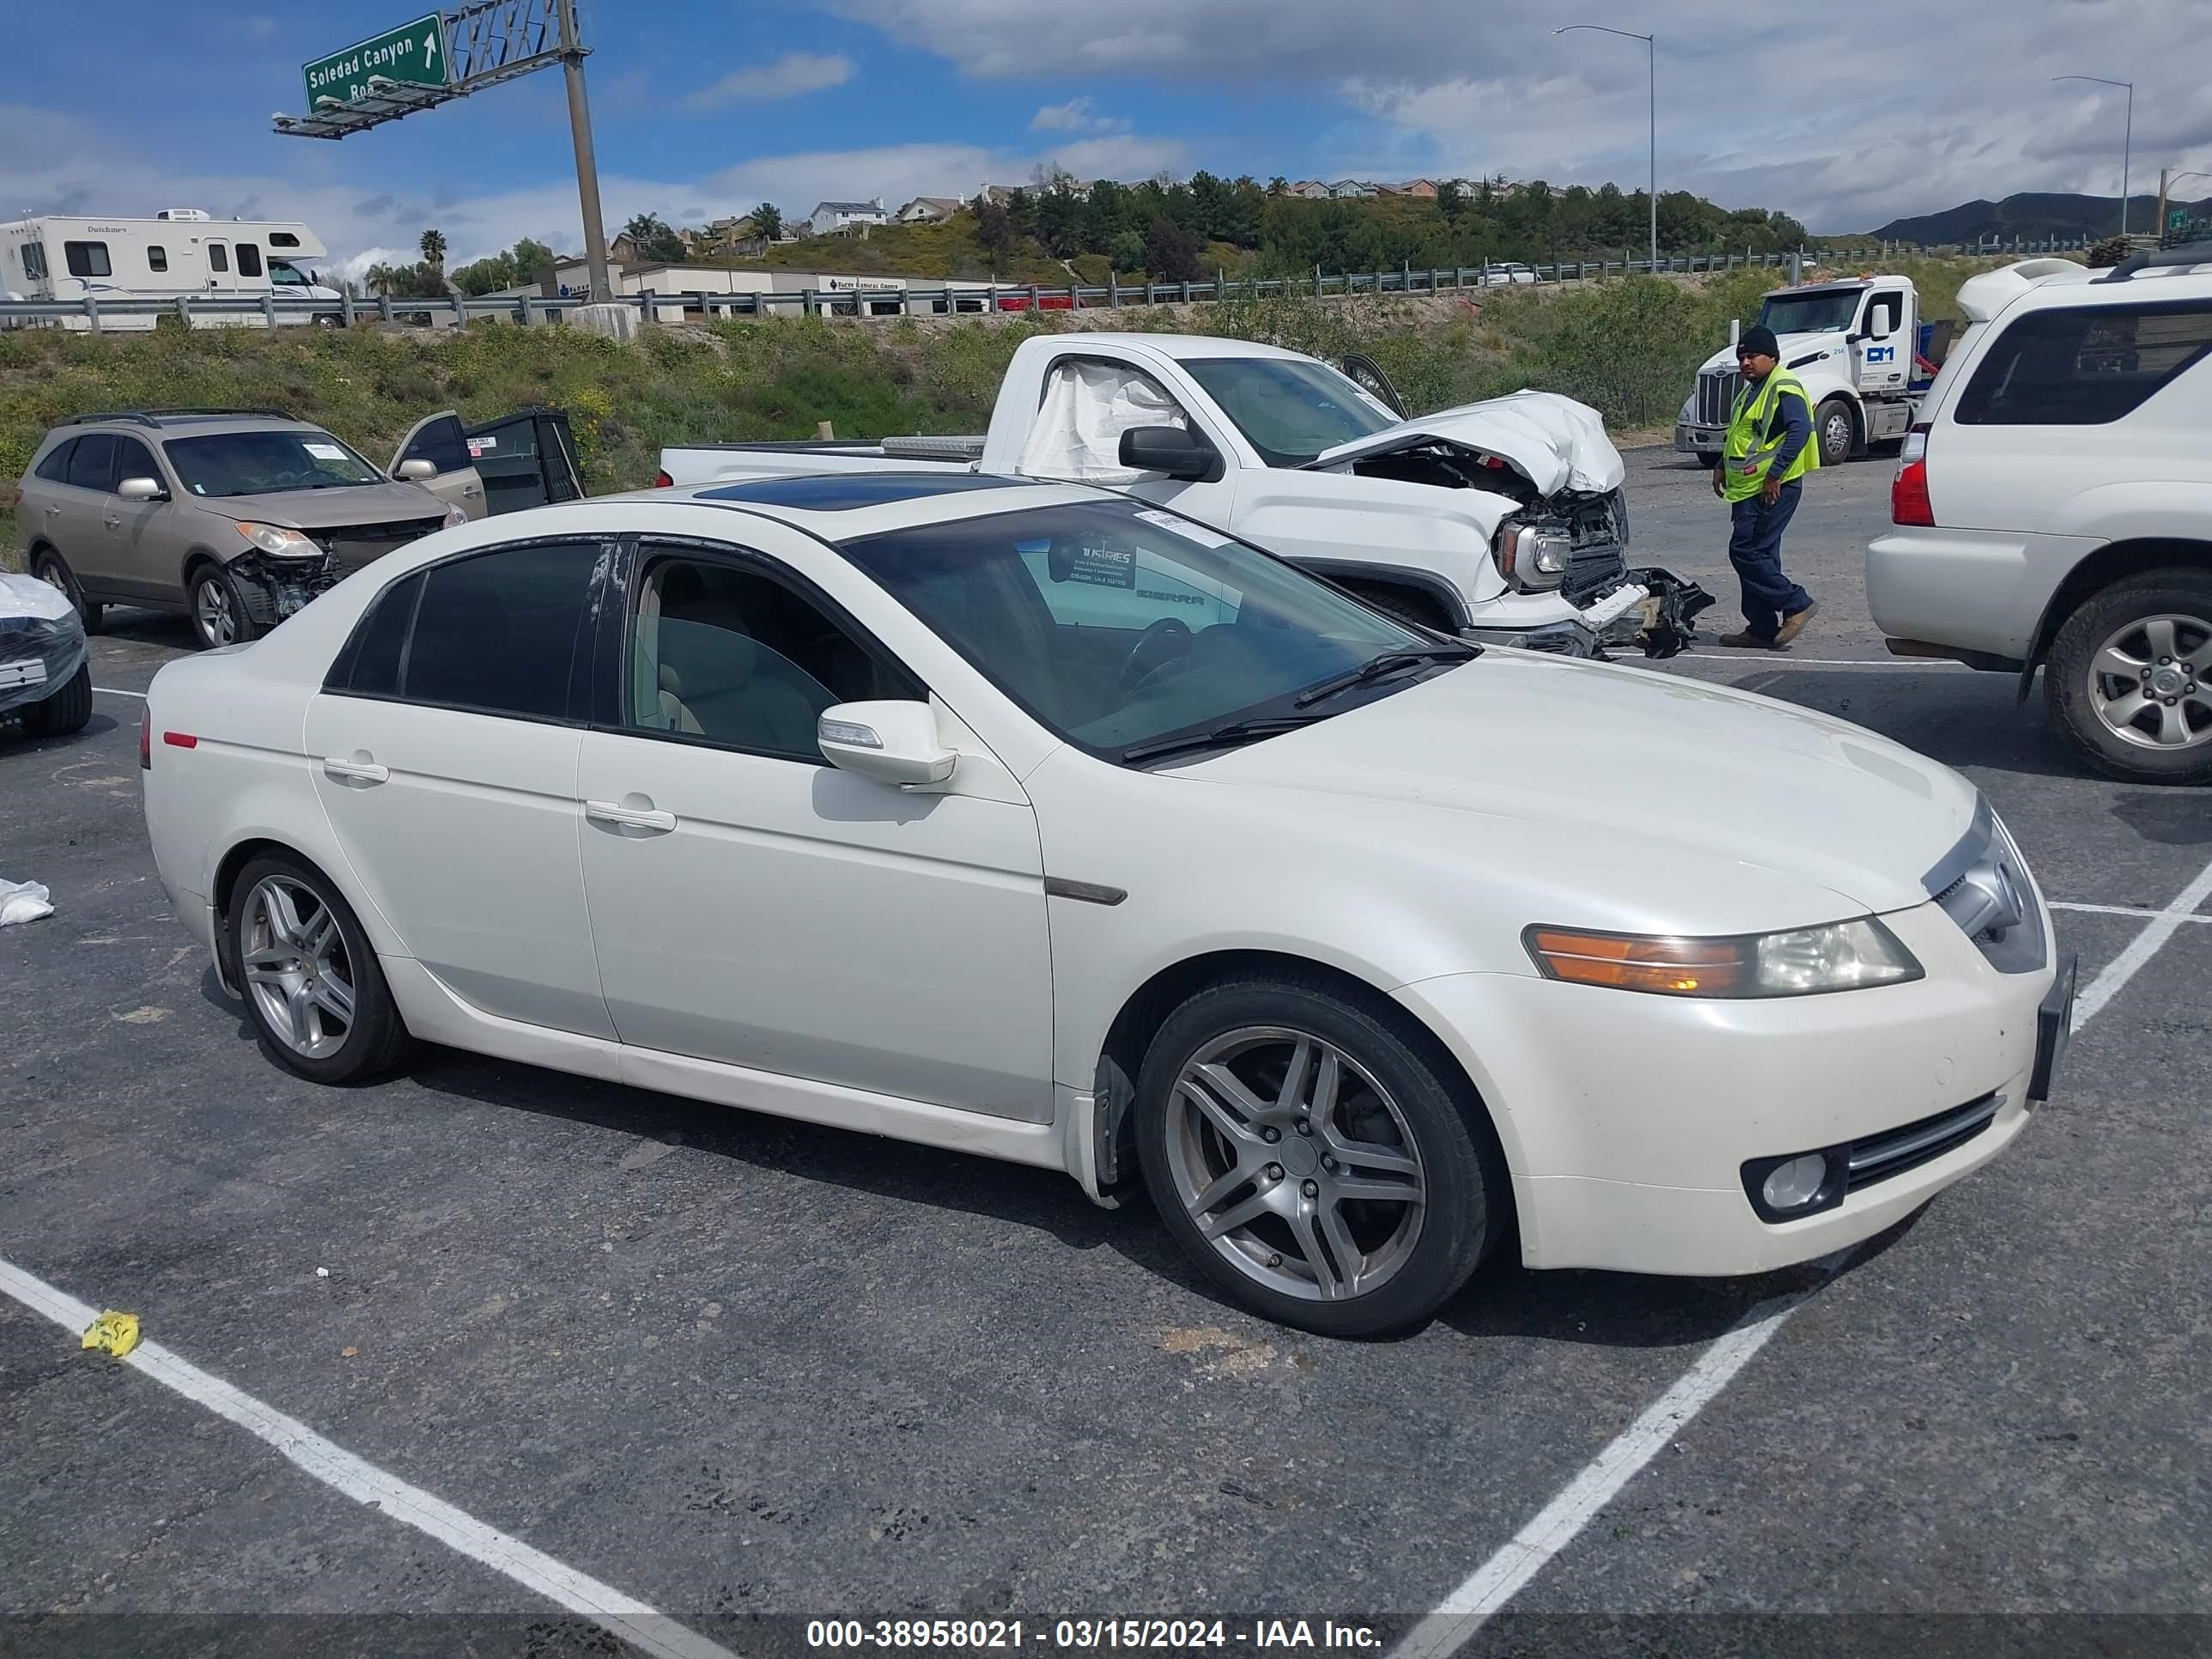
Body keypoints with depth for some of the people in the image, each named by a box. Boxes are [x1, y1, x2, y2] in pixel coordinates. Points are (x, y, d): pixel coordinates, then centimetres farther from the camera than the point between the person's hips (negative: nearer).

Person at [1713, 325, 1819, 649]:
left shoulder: (1784, 387, -12)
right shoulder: (1752, 390, 20)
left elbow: (1800, 430, -22)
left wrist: (1775, 474, -24)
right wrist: (1722, 466, 21)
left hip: (1771, 490, -10)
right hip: (1747, 489, 10)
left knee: (1745, 551, -14)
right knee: (1760, 555, 10)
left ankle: (1796, 604, -6)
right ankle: (1762, 630, 14)